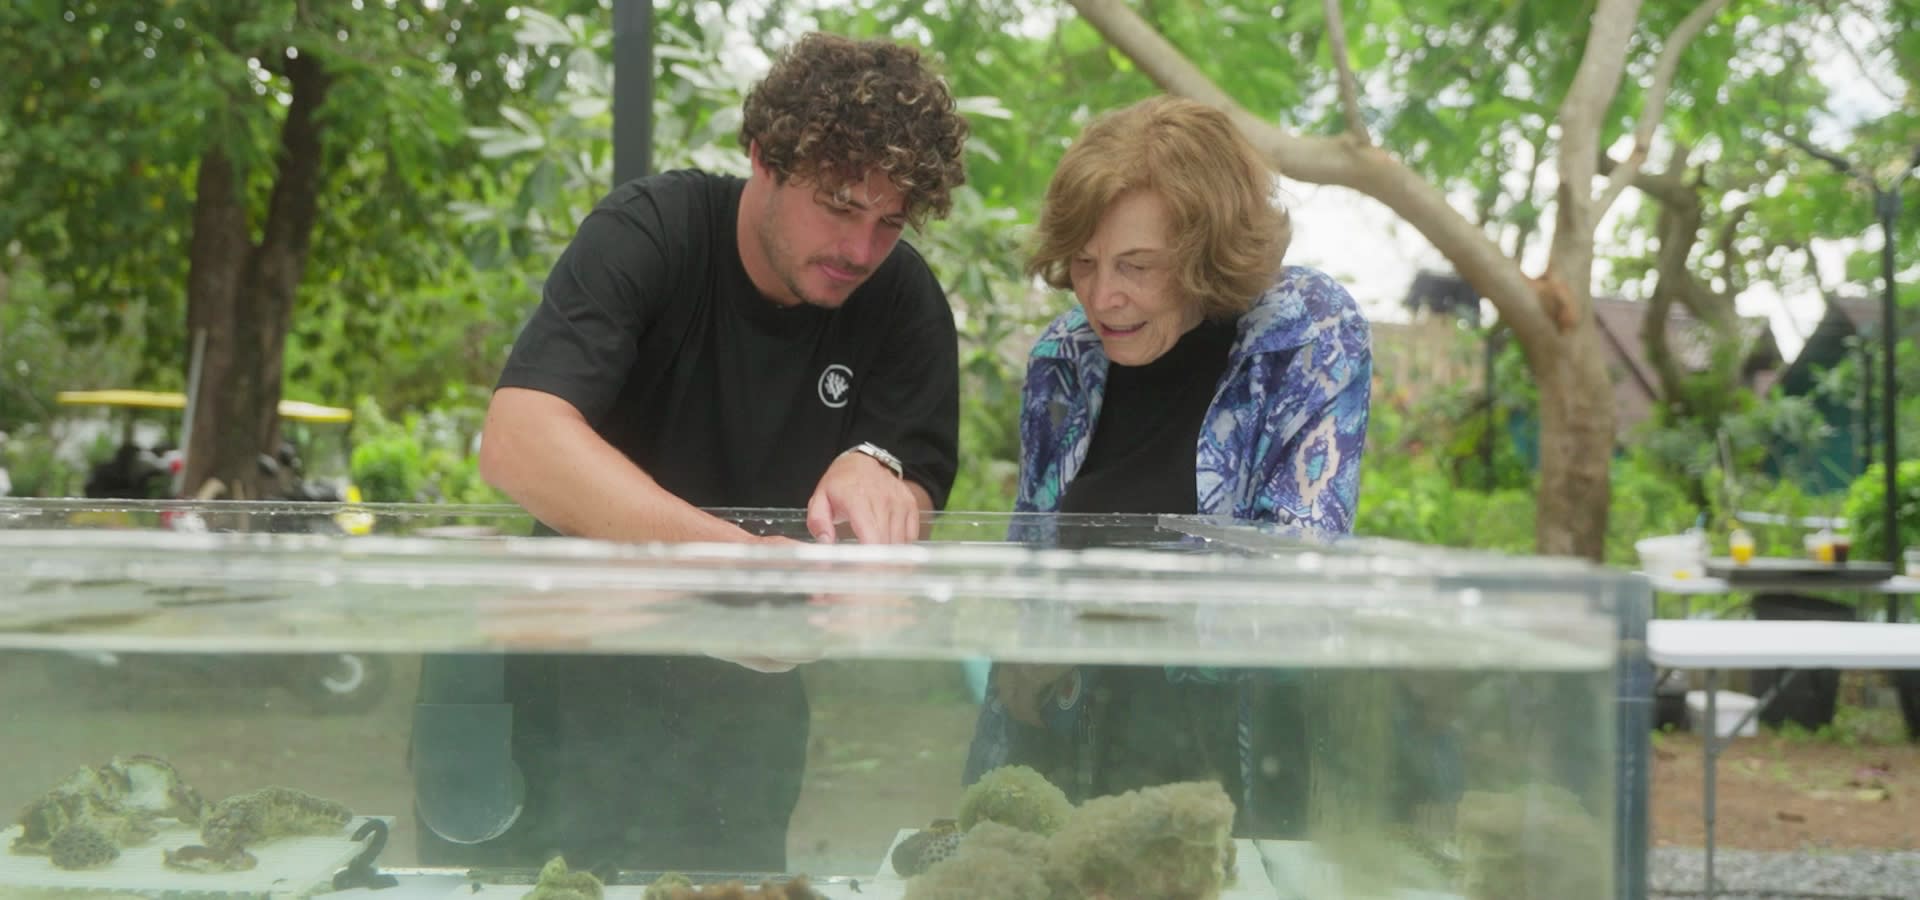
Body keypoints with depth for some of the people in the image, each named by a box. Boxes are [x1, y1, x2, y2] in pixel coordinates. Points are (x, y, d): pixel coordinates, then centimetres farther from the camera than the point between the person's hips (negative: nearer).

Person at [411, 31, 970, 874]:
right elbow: (518, 440, -34)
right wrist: (735, 554, -47)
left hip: (738, 706, 3)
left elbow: (915, 502, -12)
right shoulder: (649, 232, -19)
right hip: (562, 673, -2)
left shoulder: (906, 300, -9)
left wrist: (873, 467, -36)